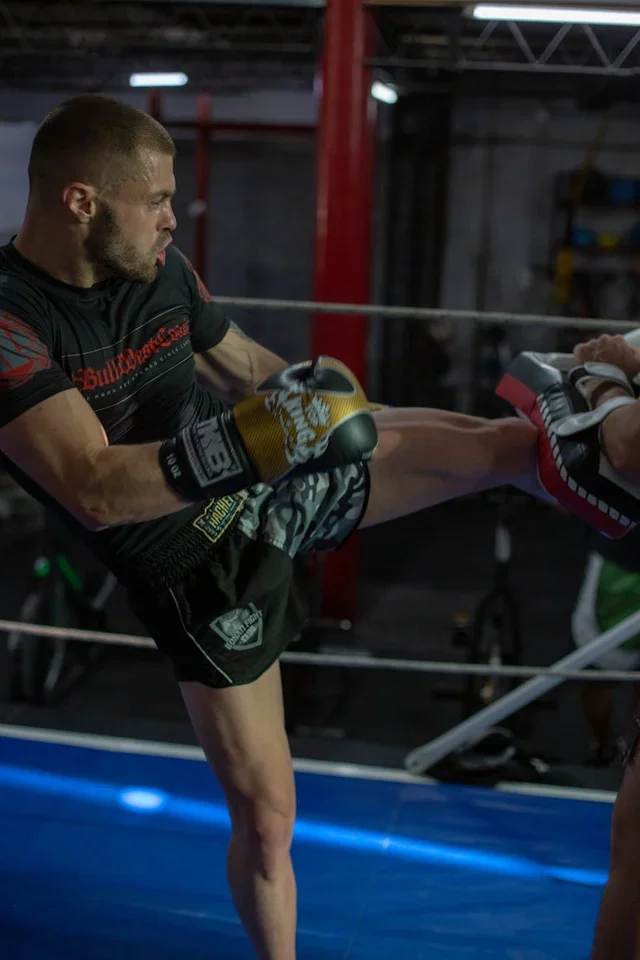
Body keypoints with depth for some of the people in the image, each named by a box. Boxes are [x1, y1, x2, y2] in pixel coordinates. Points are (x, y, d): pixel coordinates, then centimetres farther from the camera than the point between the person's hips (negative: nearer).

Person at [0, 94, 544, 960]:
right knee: (265, 811, 5)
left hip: (276, 487, 5)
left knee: (508, 449, -6)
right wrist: (252, 440, -43)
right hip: (201, 575, -5)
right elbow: (95, 491, -36)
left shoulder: (161, 269, -5)